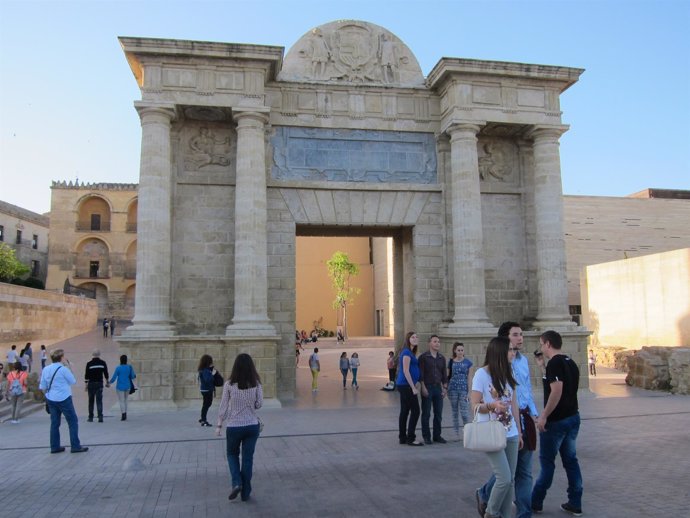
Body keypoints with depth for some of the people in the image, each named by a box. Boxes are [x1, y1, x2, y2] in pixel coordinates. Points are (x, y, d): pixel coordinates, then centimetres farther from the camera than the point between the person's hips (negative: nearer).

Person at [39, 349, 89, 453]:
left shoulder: (46, 369, 4)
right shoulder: (63, 369, -14)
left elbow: (43, 387, 7)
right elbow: (73, 381, -2)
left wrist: (48, 395, 21)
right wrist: (69, 367, 1)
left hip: (51, 400, 6)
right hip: (64, 399, -6)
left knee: (54, 423, 13)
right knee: (73, 422, 2)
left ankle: (55, 447, 15)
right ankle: (75, 446, 3)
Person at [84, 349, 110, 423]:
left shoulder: (89, 363, -5)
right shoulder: (103, 363, 0)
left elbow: (86, 375, -4)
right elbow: (106, 374, 5)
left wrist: (86, 384, 3)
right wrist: (107, 382, 17)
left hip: (91, 384, -1)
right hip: (100, 383, 1)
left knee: (91, 401, 9)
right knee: (99, 401, 0)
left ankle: (91, 417, 13)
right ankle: (100, 417, -9)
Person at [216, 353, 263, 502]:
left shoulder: (229, 385, -11)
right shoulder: (256, 384, -8)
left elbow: (223, 407, -5)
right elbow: (259, 404, -2)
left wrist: (219, 425, 5)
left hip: (233, 426, -1)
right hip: (252, 425, 1)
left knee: (232, 454, 22)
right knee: (248, 458, 12)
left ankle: (236, 482, 4)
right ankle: (245, 493, 17)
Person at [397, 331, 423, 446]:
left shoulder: (409, 352, 17)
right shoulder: (407, 352, -13)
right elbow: (406, 371, -18)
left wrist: (413, 386, 17)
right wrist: (413, 387, -18)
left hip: (403, 385, 10)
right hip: (406, 385, -10)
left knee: (405, 411, 11)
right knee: (415, 411, -5)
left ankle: (402, 438, 16)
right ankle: (411, 438, -2)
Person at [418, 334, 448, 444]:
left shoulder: (442, 358, 11)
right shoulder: (423, 357, -5)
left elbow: (444, 374, 15)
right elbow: (420, 374, -8)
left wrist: (445, 388, 8)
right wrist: (423, 388, -13)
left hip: (438, 387, 5)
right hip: (427, 387, -5)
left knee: (438, 414, 8)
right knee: (426, 413, 1)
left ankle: (437, 435, 18)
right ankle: (426, 437, 9)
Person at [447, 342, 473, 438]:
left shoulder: (468, 363, 2)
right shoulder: (451, 362, 5)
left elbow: (469, 378, 1)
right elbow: (447, 376, 9)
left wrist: (469, 392, -4)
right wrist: (446, 389, 3)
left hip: (463, 390, -2)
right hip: (453, 389, 2)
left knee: (465, 413, -8)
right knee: (455, 413, 6)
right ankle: (457, 434, 14)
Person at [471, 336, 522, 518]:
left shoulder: (508, 374, 8)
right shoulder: (481, 374, -11)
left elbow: (514, 405, 14)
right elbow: (475, 406, -9)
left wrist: (519, 432, 16)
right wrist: (492, 405, -28)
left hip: (510, 435, 6)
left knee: (510, 480, 8)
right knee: (504, 479, -9)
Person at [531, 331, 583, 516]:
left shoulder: (554, 363, -17)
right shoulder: (570, 362, 11)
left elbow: (556, 391, -27)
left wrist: (543, 416, -22)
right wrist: (542, 367, 16)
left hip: (556, 420, -8)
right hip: (573, 417, 8)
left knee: (547, 461, 2)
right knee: (571, 459, 13)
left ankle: (535, 502, 13)